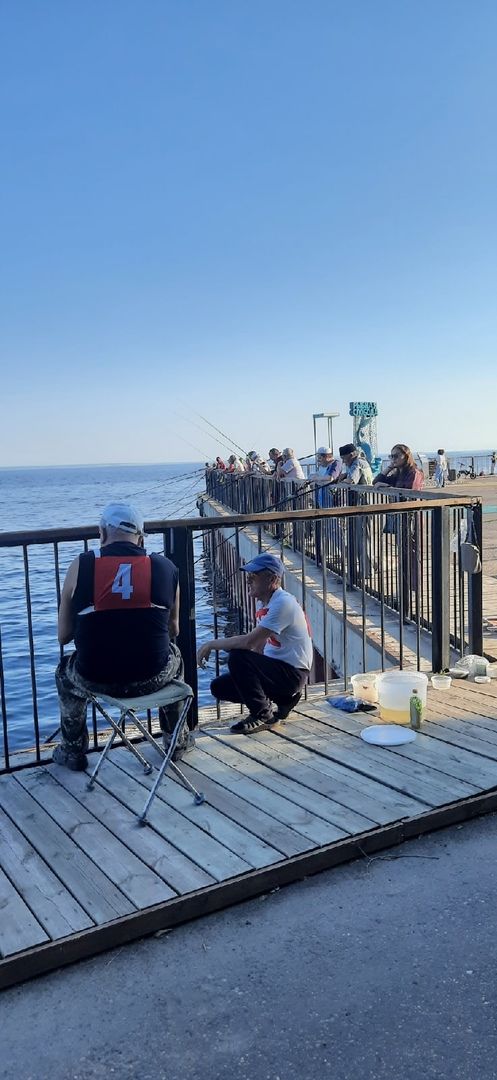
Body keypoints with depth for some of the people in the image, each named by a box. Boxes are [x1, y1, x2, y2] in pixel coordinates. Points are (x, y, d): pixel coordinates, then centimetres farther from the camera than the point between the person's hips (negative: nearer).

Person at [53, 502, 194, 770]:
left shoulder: (81, 566, -5)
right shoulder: (165, 567, -1)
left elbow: (63, 636, 0)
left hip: (96, 678, -1)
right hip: (152, 677, 1)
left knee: (66, 671, 35)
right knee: (174, 656, 37)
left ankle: (73, 752, 48)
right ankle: (176, 741, 49)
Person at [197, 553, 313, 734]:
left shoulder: (283, 603, -22)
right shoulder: (262, 602, 9)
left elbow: (249, 641, -28)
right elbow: (258, 646, 11)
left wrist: (213, 644, -18)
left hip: (293, 673, -10)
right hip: (274, 667, 10)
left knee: (237, 656, -27)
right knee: (219, 687, 2)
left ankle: (262, 715, -10)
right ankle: (283, 699, 11)